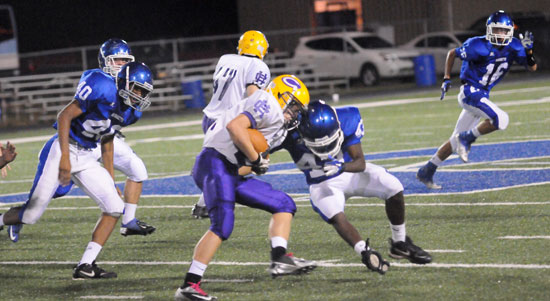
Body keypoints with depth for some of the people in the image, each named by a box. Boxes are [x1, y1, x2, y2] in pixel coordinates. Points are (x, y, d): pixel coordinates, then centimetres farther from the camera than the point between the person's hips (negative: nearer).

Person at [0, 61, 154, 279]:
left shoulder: (124, 107, 10)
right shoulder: (104, 89, -16)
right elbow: (65, 116, -20)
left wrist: (111, 182, 22)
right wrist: (65, 157, -25)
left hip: (86, 158, 8)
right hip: (62, 149, -8)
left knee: (114, 208, -5)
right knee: (31, 215, -7)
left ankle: (85, 266, -2)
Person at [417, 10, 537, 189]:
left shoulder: (513, 48, -1)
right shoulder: (479, 47, -17)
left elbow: (532, 67, 1)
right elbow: (452, 54, -2)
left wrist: (529, 50, -17)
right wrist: (446, 79, -6)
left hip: (482, 95, 7)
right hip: (470, 92, -7)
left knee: (457, 141, 13)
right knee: (501, 120, -26)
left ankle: (427, 172, 22)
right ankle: (467, 139, -8)